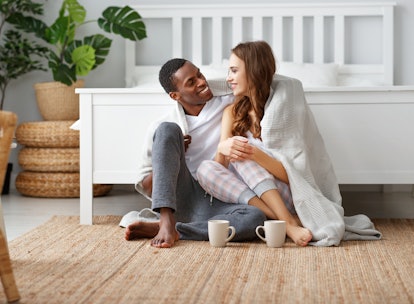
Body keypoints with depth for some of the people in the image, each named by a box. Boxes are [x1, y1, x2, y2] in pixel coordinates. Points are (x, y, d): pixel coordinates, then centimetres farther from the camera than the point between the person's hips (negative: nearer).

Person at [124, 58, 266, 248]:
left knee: (256, 218, -35)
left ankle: (157, 228, -28)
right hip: (183, 201, -1)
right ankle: (166, 221, -33)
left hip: (218, 207, 1)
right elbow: (145, 188, 11)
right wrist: (170, 152, -6)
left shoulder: (230, 106, 13)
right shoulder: (163, 128, 9)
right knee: (168, 129, -20)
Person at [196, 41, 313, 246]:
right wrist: (222, 149, -23)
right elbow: (221, 167, 1)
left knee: (243, 151, -23)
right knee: (205, 169, -21)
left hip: (285, 196, -5)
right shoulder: (233, 113, 11)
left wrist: (255, 154, -29)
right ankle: (287, 221, -32)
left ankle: (287, 220, -36)